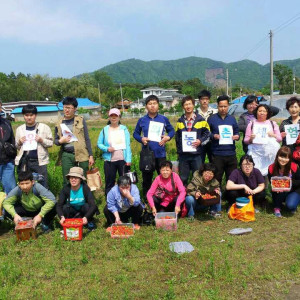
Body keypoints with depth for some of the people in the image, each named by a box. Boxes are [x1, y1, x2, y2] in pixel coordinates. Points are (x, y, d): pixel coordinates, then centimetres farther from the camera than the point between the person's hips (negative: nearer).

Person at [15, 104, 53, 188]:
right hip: (24, 162, 3)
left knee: (43, 186, 1)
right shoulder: (19, 129, 10)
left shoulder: (44, 127, 1)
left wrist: (41, 140, -15)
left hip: (39, 161, -2)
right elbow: (16, 146, 16)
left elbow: (51, 143, 2)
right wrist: (19, 142, -4)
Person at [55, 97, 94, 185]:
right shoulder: (59, 124, 11)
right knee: (67, 182, 4)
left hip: (81, 155, -2)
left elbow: (87, 139, 5)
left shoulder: (80, 120, 5)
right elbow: (55, 140, 19)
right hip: (66, 155, 2)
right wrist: (60, 141, -6)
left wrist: (90, 155, 0)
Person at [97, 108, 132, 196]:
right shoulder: (105, 129, 4)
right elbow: (99, 143, 6)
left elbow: (128, 145, -1)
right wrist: (106, 149, -13)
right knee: (109, 182, 9)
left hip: (123, 160, 0)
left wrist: (128, 159, -8)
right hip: (109, 160, 1)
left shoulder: (124, 129, 3)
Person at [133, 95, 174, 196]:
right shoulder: (142, 120, 4)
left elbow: (171, 130, 13)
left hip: (160, 153, 0)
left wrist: (168, 137, -8)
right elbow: (135, 133, 11)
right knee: (147, 178, 9)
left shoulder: (164, 119, 3)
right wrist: (141, 139, -10)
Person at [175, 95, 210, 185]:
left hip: (196, 154, -2)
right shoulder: (180, 121, 10)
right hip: (183, 155, 2)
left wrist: (200, 141, -13)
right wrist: (179, 149, 9)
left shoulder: (200, 120, 1)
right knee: (183, 178, 8)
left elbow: (207, 134, 3)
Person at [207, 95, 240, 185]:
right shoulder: (211, 119, 3)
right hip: (217, 154, -3)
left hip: (231, 153, 3)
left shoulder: (232, 119, 13)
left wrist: (237, 136, -5)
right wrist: (213, 136, -17)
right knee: (217, 178, 3)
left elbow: (237, 132, 17)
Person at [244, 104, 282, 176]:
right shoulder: (252, 124, 14)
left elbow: (280, 138, 14)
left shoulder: (273, 124, 18)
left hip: (270, 150, 1)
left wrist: (273, 135, -5)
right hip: (255, 151, -1)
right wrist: (250, 138, -9)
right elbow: (245, 140, 12)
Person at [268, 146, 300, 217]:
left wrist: (290, 182, -26)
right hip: (279, 194, 1)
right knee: (280, 190, -34)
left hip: (293, 191, -1)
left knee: (290, 206, -29)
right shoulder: (272, 168, -15)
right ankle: (277, 207, -7)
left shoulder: (294, 167, -19)